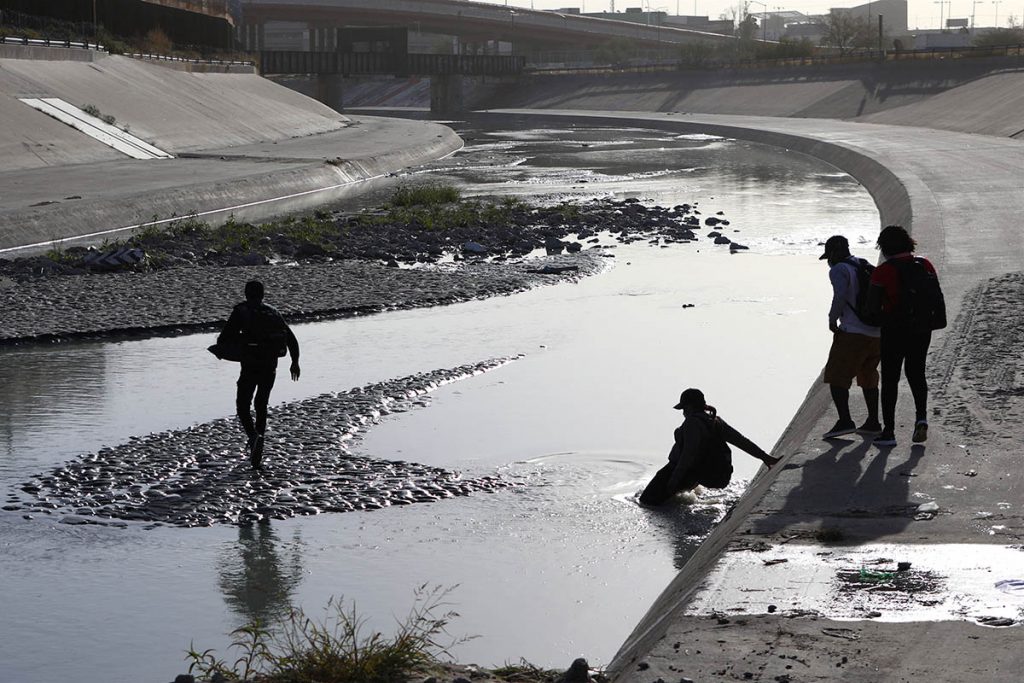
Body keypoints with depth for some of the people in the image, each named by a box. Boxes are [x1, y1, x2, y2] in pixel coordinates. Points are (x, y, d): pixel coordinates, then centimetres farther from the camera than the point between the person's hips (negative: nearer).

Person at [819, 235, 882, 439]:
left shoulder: (839, 270, -6)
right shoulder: (867, 268, 17)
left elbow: (840, 296, -22)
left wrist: (832, 320, -10)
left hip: (852, 333, -8)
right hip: (877, 333, 8)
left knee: (836, 377, -5)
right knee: (868, 378, 20)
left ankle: (845, 421, -18)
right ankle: (873, 422, 22)